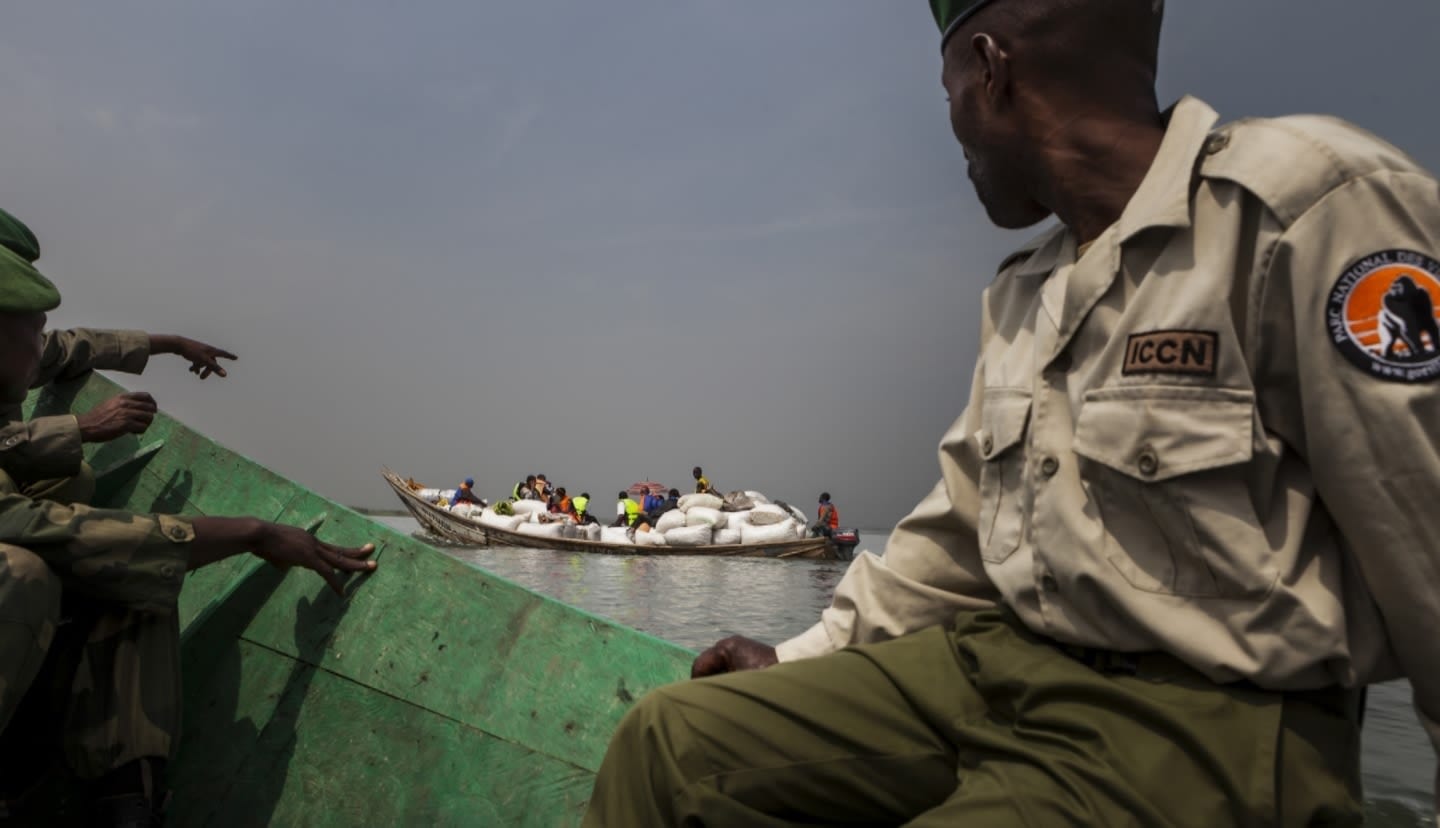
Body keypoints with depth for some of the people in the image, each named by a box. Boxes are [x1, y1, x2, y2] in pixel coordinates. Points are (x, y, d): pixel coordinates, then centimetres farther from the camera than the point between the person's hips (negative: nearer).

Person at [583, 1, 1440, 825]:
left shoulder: (1308, 202, -13)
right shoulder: (1018, 293, 12)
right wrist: (803, 657, 13)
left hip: (1198, 718, -7)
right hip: (992, 658, 7)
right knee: (671, 740, -5)